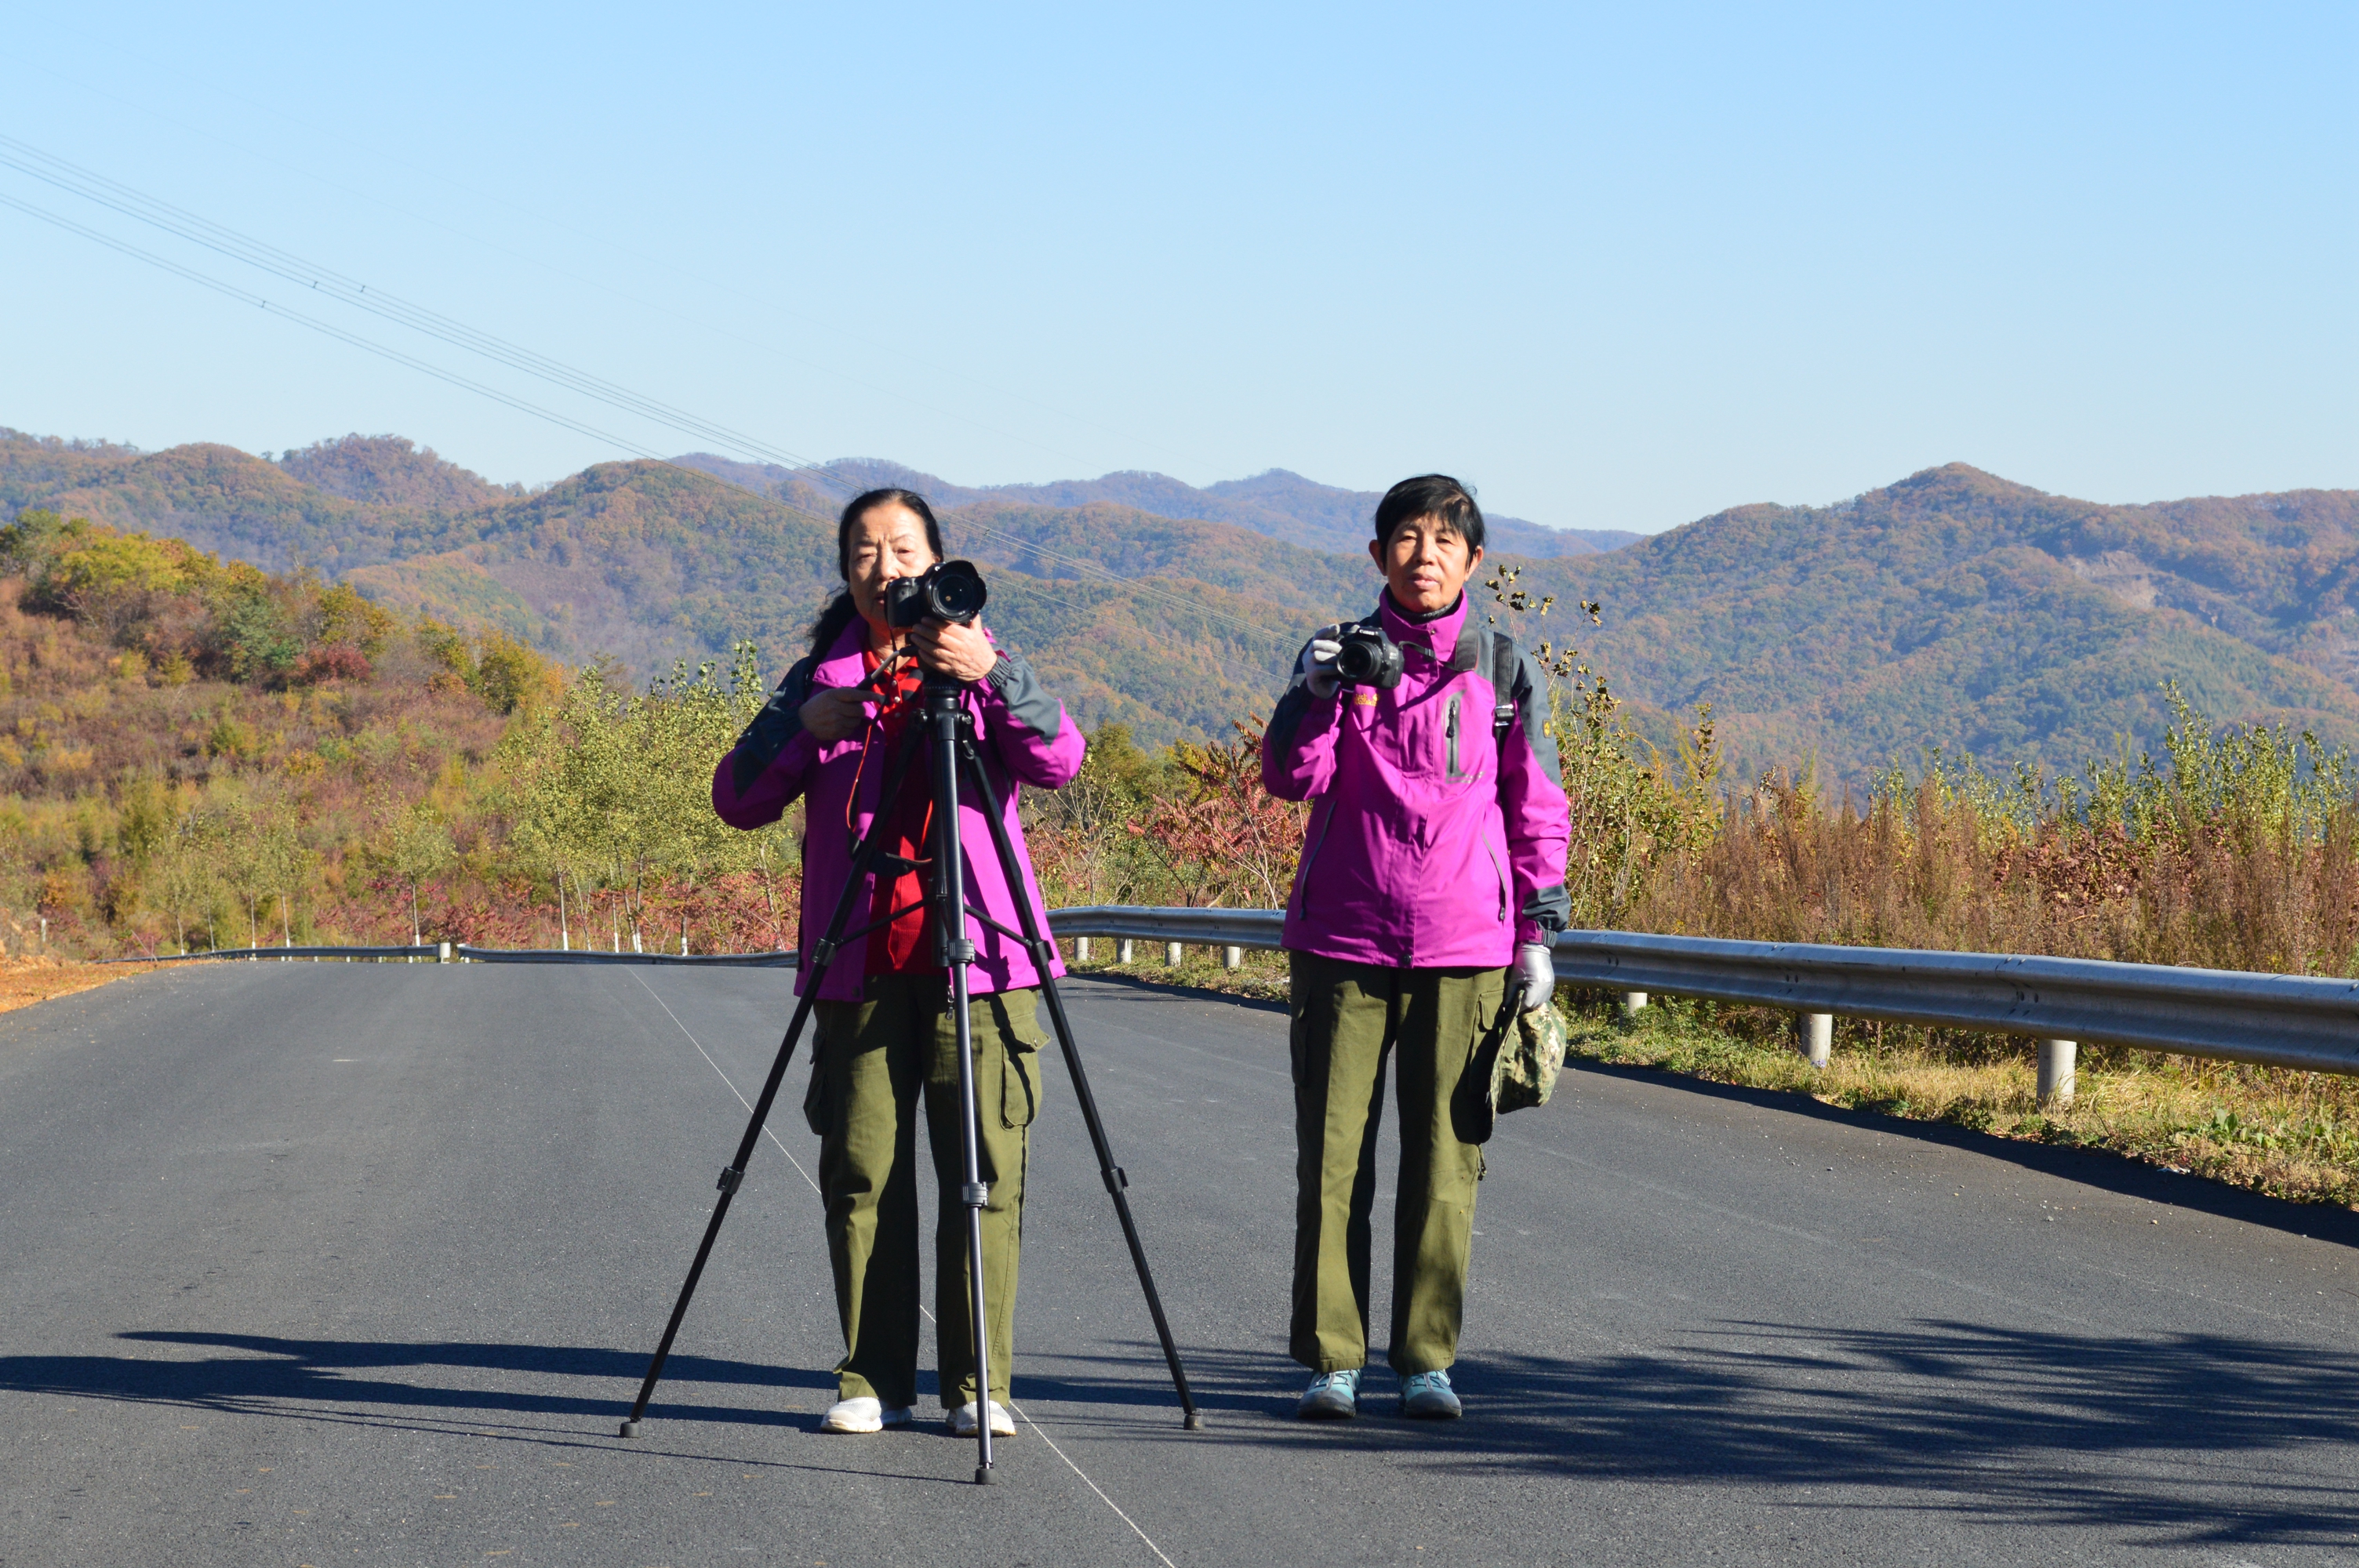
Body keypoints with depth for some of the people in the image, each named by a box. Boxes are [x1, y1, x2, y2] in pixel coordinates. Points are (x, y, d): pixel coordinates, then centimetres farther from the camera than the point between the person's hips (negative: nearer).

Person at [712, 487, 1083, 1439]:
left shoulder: (981, 663, 8)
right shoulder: (822, 675, 14)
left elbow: (1059, 761, -10)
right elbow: (737, 799, 7)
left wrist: (993, 674, -25)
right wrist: (806, 726, -8)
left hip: (977, 955, -2)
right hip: (859, 962, 2)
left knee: (986, 1171, -5)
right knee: (861, 1173, -1)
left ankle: (978, 1384, 0)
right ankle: (873, 1380, 6)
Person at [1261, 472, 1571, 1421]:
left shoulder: (1503, 670, 7)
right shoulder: (1339, 656, 6)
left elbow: (1535, 808, 10)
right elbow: (1292, 778, -5)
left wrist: (1536, 931, 7)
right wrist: (1316, 694, -22)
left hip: (1463, 948, 0)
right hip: (1342, 943, 0)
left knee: (1443, 1158, 1)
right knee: (1332, 1154, 0)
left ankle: (1427, 1359, 9)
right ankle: (1330, 1358, 6)